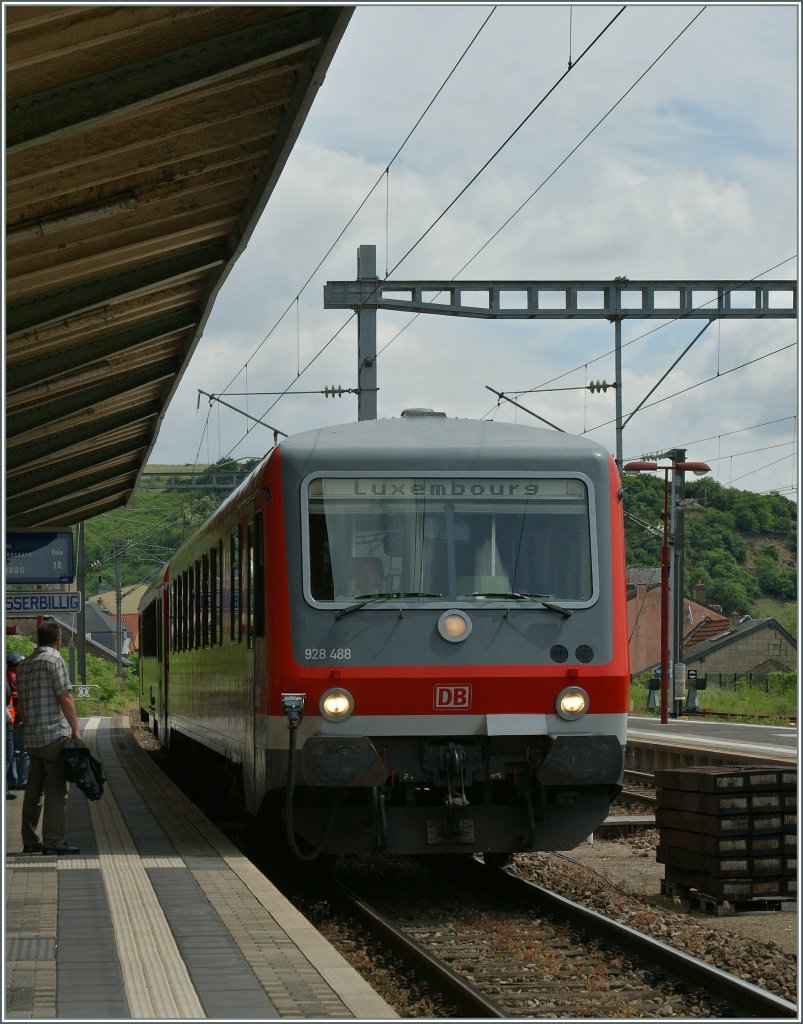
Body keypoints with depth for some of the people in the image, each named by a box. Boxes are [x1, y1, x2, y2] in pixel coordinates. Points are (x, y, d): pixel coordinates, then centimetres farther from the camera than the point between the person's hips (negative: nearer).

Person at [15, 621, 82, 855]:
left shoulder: (24, 665, 15)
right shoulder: (54, 660, -8)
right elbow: (65, 698, -13)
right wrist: (75, 730, -9)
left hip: (33, 738, 7)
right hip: (56, 734, -7)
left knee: (34, 789, 11)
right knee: (56, 789, -6)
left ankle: (30, 841, 13)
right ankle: (53, 841, -9)